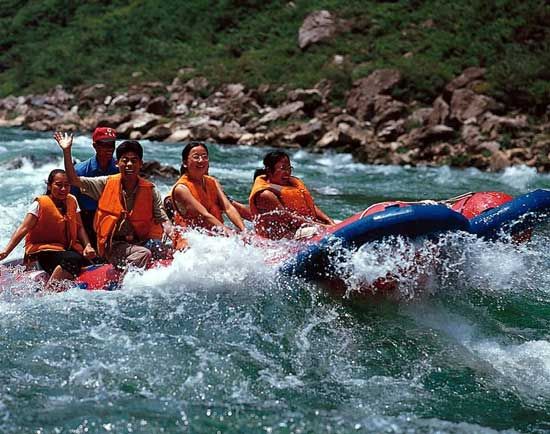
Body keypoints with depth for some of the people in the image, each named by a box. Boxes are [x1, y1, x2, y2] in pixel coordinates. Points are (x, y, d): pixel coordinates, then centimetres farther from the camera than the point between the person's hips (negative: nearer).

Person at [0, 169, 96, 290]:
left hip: (69, 249, 6)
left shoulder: (72, 201, 11)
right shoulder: (40, 204, -5)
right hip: (45, 252, -6)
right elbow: (23, 229, -14)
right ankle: (49, 290, -29)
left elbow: (79, 227, 12)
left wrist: (87, 246, -7)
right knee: (73, 259, -36)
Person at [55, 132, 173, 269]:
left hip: (142, 241, 2)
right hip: (115, 246, -2)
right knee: (143, 254, -31)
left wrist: (173, 235, -21)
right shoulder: (106, 184, 4)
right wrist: (67, 151, -5)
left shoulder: (150, 190, 4)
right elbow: (74, 180, 3)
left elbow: (162, 219, -1)